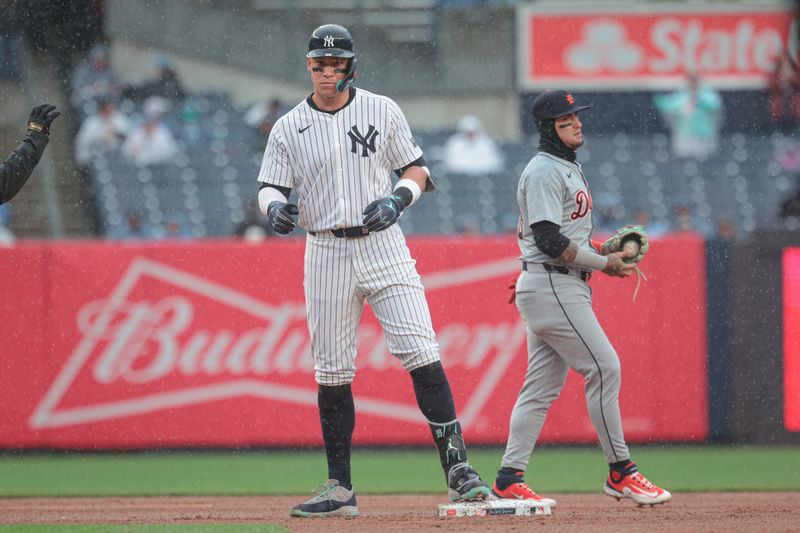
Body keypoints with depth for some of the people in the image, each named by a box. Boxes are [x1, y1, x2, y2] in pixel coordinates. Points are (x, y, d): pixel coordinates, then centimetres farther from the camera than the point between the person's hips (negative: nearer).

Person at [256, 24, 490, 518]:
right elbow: (270, 187, 3)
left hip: (383, 245, -1)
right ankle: (340, 489, 11)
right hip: (326, 251, 1)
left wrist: (396, 199, -11)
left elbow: (417, 169, 9)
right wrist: (275, 207, -20)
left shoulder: (383, 111, 3)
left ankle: (458, 469, -13)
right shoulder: (289, 128, 4)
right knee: (332, 370, 4)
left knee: (422, 354, -13)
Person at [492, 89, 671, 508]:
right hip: (552, 288, -10)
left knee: (543, 385, 7)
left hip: (565, 288, 10)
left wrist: (602, 252, 9)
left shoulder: (567, 168, 20)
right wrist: (603, 263, -13)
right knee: (603, 367, -11)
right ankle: (620, 472, -7)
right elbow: (550, 241, -20)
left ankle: (509, 478, 7)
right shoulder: (544, 172, -13)